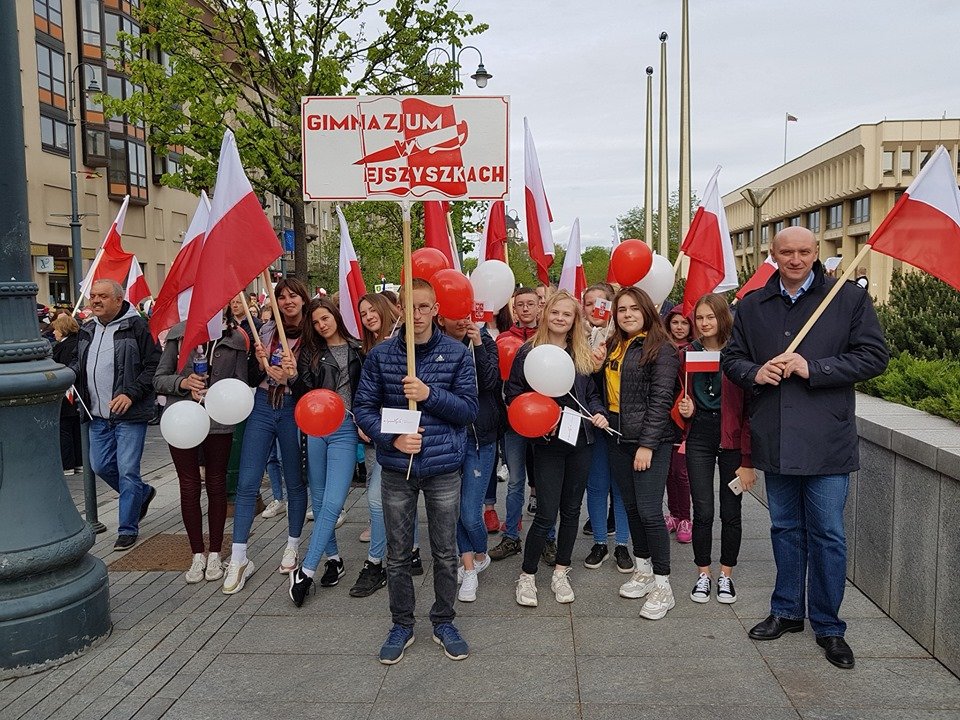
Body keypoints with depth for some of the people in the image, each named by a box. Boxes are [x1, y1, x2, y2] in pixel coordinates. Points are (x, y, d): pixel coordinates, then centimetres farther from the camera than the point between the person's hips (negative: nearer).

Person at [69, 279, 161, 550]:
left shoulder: (136, 326, -10)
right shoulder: (87, 330, 12)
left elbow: (154, 365, -12)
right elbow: (77, 362, 24)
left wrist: (131, 393, -19)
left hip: (130, 415, -7)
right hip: (98, 416, 7)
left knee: (127, 471, -4)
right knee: (100, 466, 13)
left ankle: (128, 529, 11)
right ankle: (142, 493, 38)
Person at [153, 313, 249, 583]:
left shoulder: (236, 338, 0)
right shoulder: (178, 333, 1)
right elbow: (158, 380, 3)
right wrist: (183, 382, -15)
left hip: (219, 422, 0)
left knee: (216, 486, 10)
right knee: (189, 488, 7)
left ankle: (215, 555, 24)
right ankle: (198, 556, 21)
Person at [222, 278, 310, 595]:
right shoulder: (266, 330, 8)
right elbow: (250, 378, 8)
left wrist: (294, 375, -25)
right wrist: (261, 364, -12)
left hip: (294, 411, -3)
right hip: (262, 407, 3)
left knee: (295, 482, 9)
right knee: (247, 483, -1)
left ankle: (293, 547, 26)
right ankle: (238, 559, 4)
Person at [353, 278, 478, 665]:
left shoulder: (457, 354, -3)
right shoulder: (380, 354, -1)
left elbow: (469, 409, -6)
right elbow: (363, 407, 0)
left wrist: (430, 394, -21)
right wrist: (392, 437, -16)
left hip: (443, 468, -1)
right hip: (397, 468, 1)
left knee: (445, 552, 11)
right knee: (398, 553, 12)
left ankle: (444, 621, 30)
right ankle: (402, 623, 29)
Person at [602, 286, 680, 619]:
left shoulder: (661, 349, -9)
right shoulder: (613, 347, 13)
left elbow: (661, 400, -15)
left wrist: (647, 445, -18)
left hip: (650, 441, -7)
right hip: (619, 440, 7)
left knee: (649, 511, -7)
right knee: (631, 507, 14)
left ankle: (662, 585, 4)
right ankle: (643, 570, 29)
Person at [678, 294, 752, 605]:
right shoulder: (689, 353, 3)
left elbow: (749, 407, -10)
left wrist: (748, 459, -12)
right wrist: (685, 410, -8)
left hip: (732, 438, -2)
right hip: (699, 437, 3)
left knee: (731, 512, 7)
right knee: (703, 511, 3)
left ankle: (726, 576, 23)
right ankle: (703, 575, 19)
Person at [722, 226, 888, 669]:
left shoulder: (850, 298, -2)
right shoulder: (752, 306, 9)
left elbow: (874, 356, -6)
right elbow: (731, 358, 14)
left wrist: (813, 368, -17)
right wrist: (755, 373, -9)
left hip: (827, 441, -3)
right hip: (774, 441, 4)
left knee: (827, 534, 3)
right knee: (785, 528, 16)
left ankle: (828, 626, 19)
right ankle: (787, 611, 32)